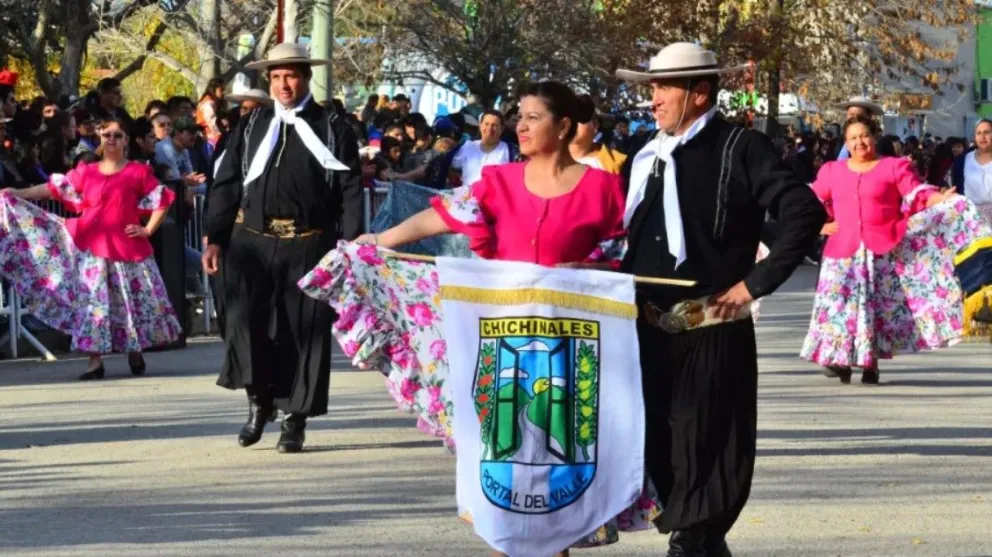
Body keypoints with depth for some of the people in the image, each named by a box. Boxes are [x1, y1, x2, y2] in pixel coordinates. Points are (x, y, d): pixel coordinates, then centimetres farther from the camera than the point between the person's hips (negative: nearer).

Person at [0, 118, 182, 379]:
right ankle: (95, 361, -1)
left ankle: (135, 354, 21)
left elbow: (162, 201, 4)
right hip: (92, 247, 2)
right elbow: (54, 188, 7)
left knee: (131, 299, 4)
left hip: (127, 247, -2)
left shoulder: (138, 172, 2)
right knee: (93, 301, -1)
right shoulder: (86, 172, 9)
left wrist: (148, 230, -4)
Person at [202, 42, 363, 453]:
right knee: (245, 323, -10)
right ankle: (259, 401, 11)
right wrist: (214, 238, 3)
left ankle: (294, 420, 11)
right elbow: (226, 185, 11)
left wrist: (350, 248, -6)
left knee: (304, 332, 1)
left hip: (308, 247, -1)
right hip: (252, 242, 1)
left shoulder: (333, 130, 5)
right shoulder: (251, 129, 12)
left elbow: (350, 192, 2)